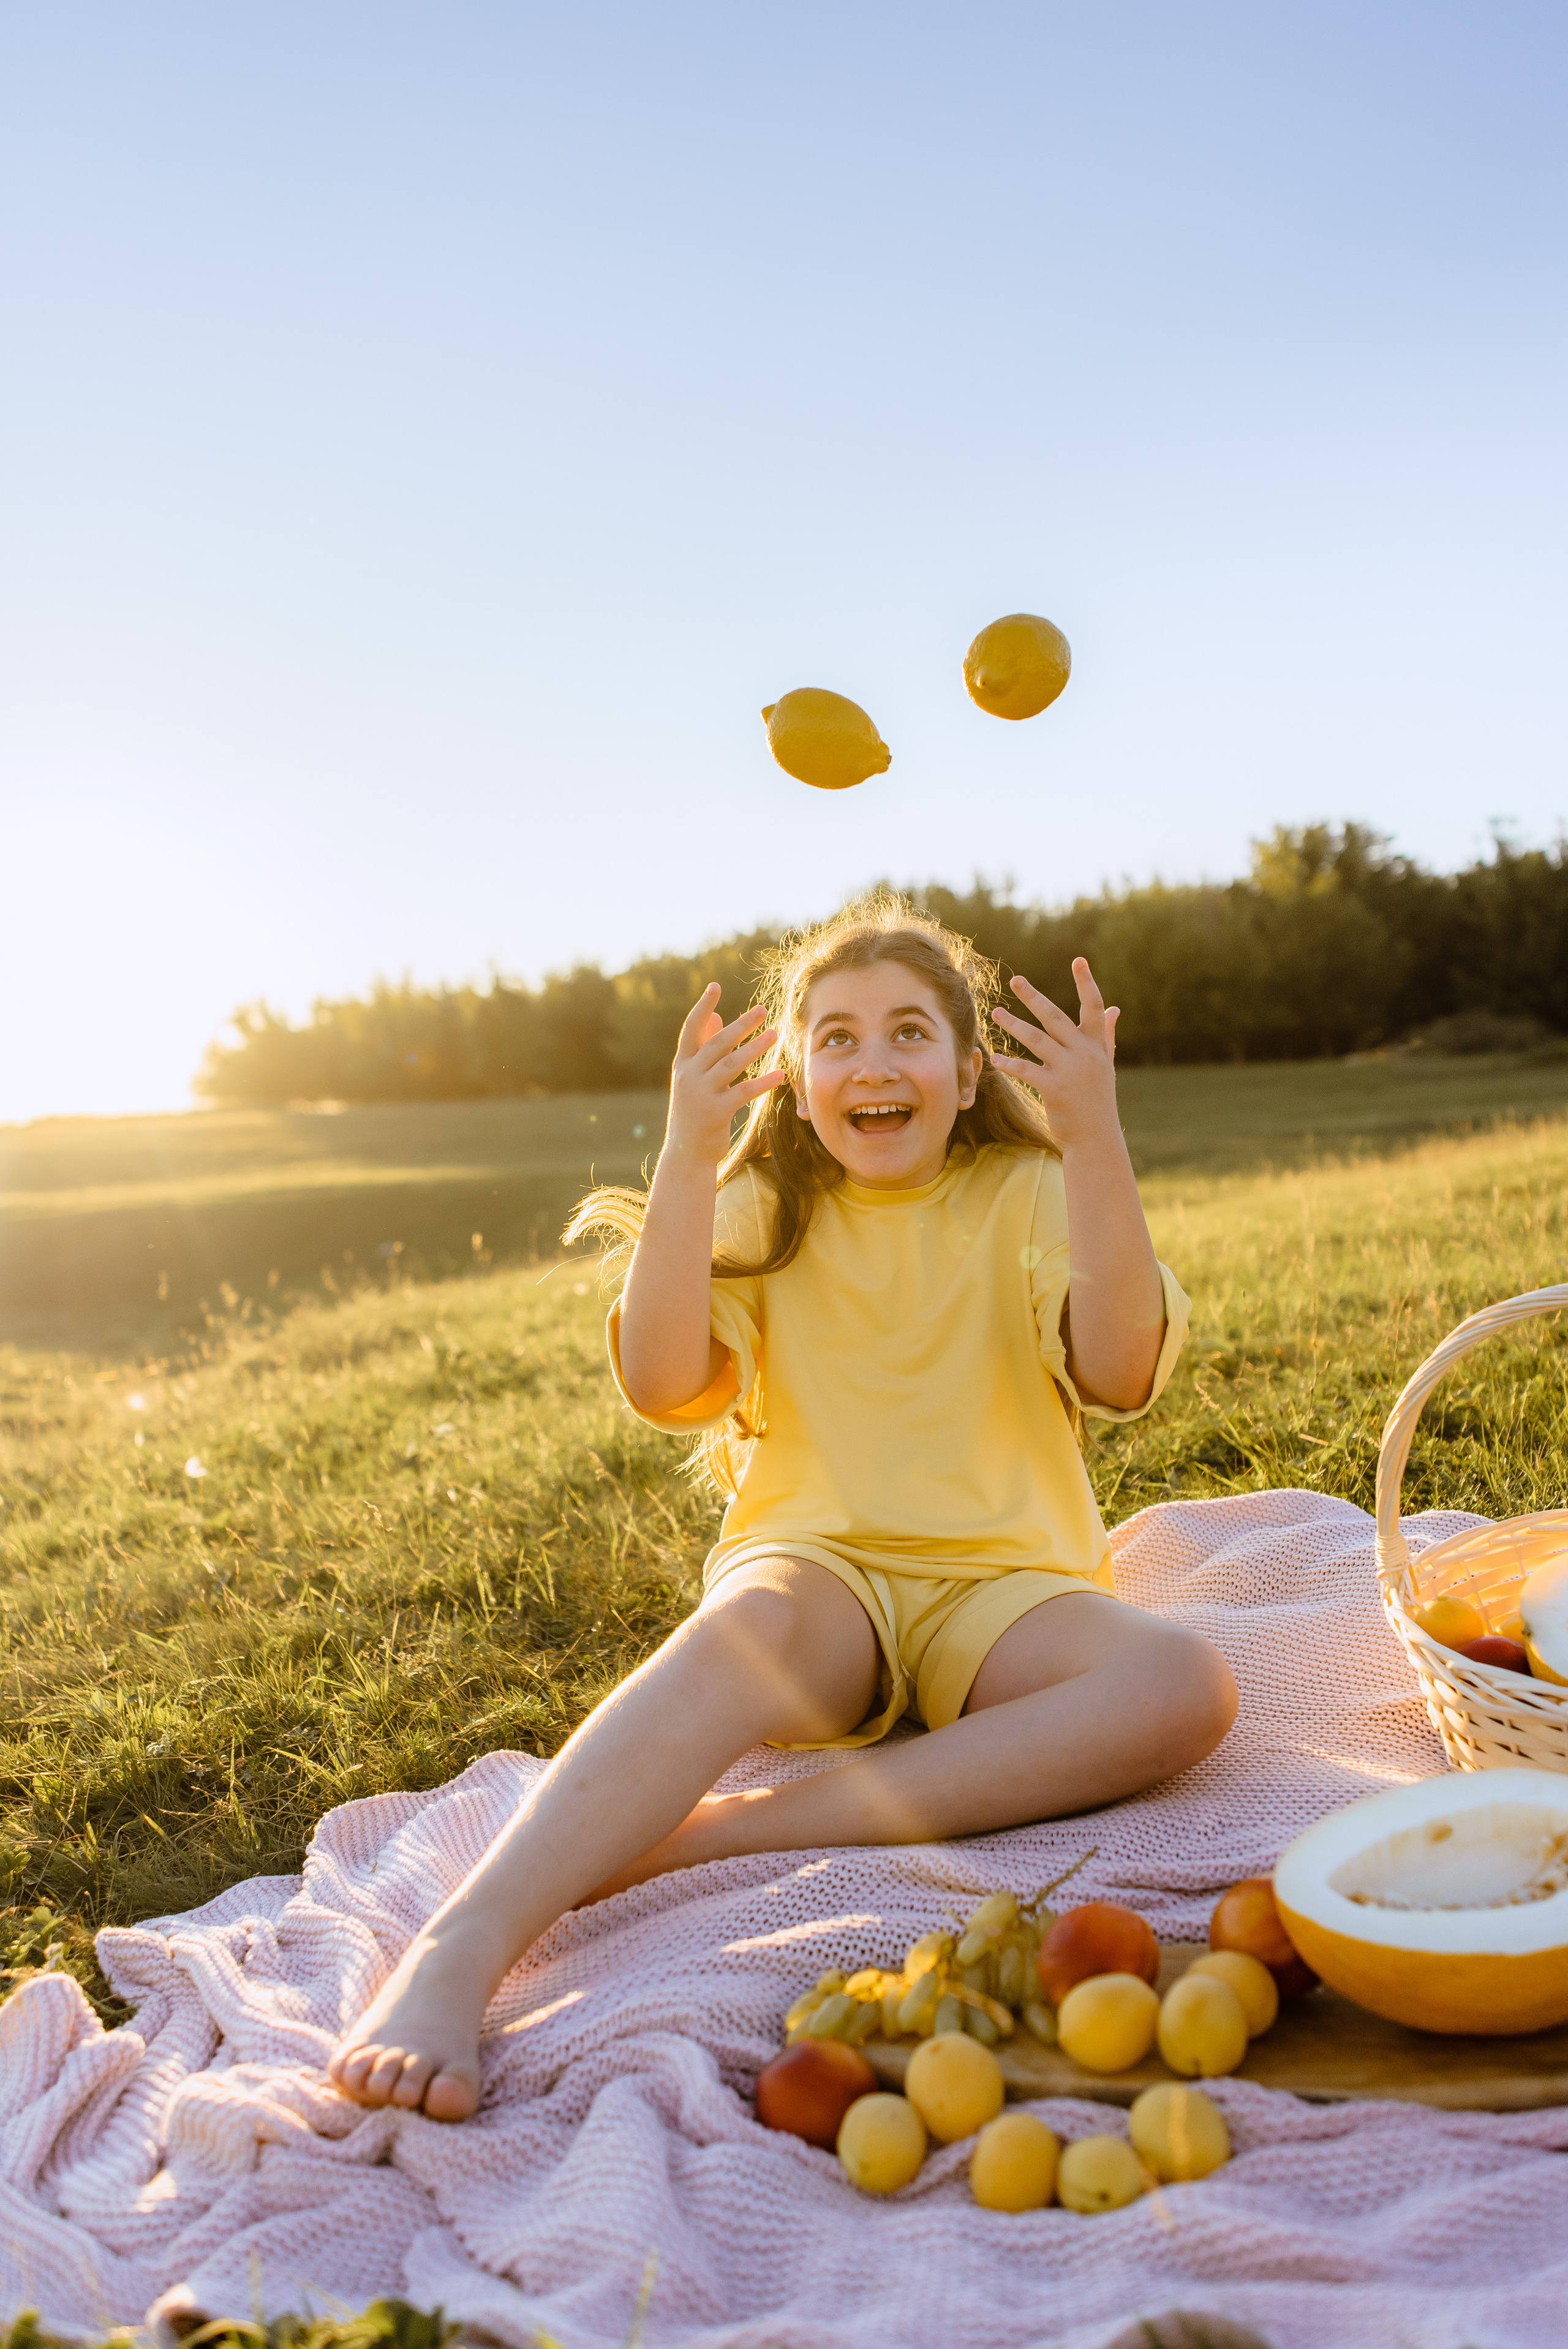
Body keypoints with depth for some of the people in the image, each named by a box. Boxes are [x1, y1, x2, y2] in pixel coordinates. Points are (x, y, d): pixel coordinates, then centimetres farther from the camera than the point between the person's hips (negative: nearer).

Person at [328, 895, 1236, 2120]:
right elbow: (664, 1386, -9)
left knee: (1188, 1686, -31)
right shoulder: (763, 1213, 9)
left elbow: (1123, 1374, -11)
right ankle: (456, 1955, -48)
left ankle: (722, 1829, -37)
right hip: (818, 1561, 0)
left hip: (999, 1585, 1)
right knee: (755, 1619, -37)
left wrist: (1096, 1140, -20)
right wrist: (687, 1155, -16)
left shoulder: (1031, 1198, 7)